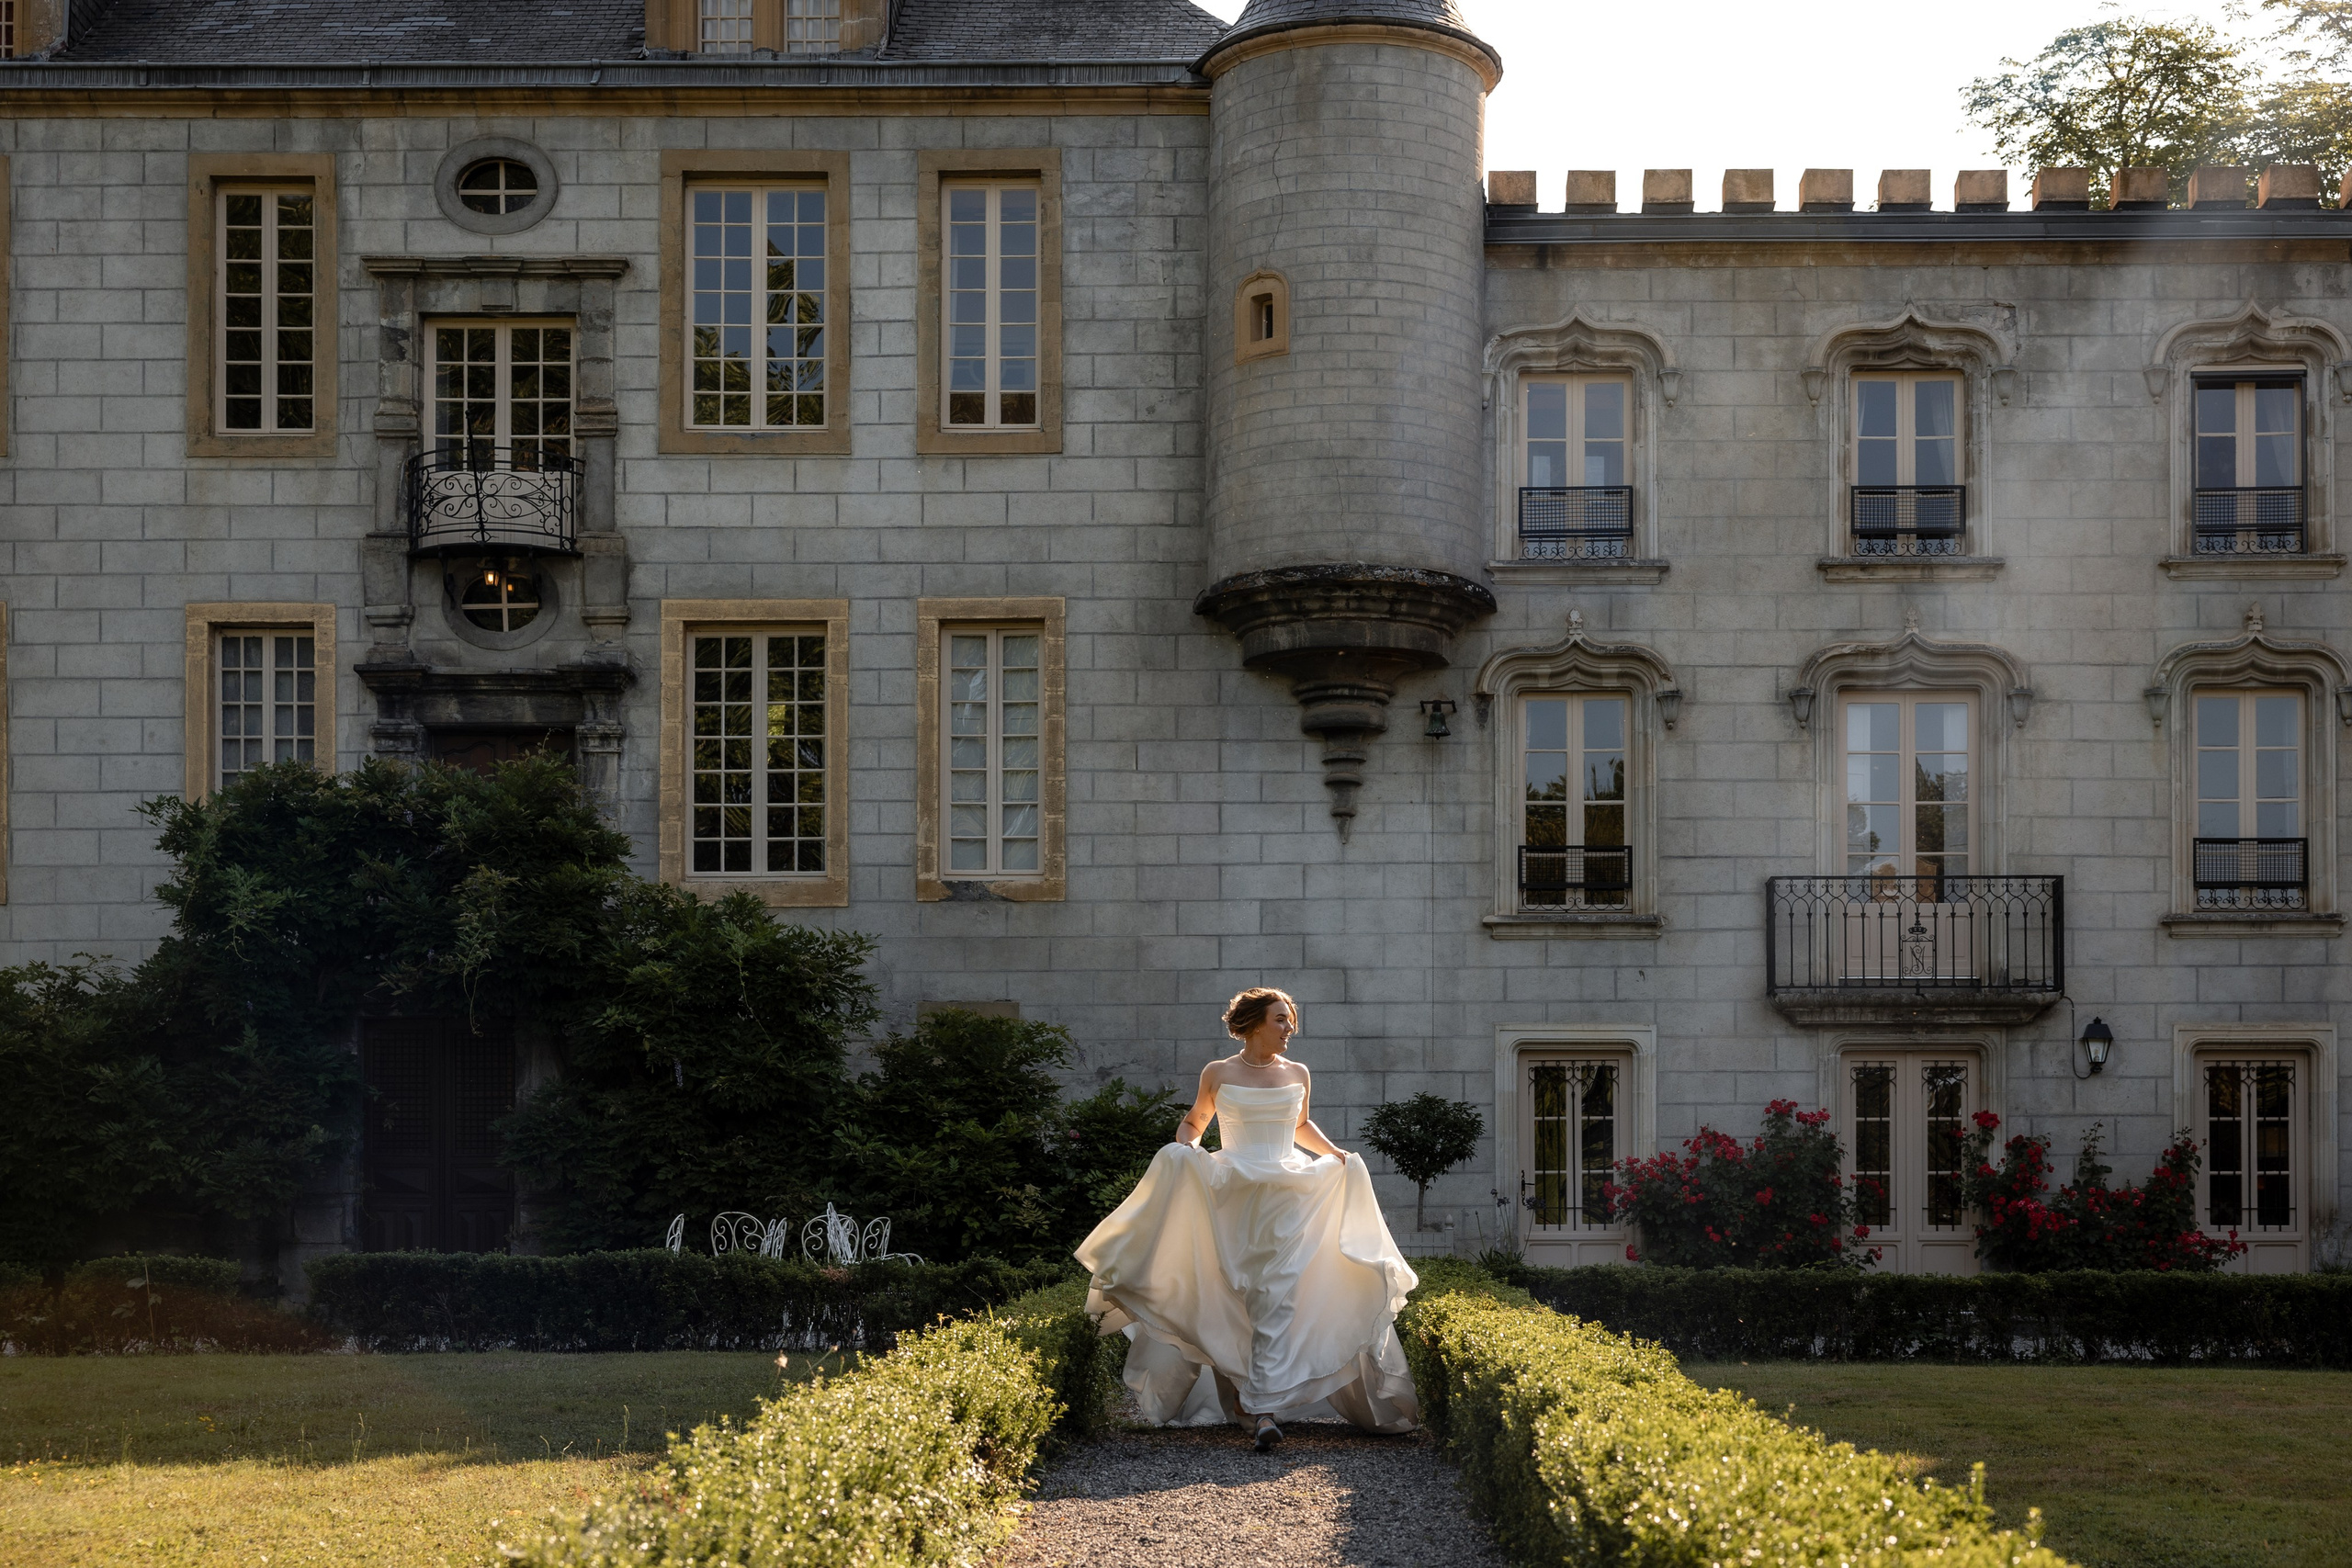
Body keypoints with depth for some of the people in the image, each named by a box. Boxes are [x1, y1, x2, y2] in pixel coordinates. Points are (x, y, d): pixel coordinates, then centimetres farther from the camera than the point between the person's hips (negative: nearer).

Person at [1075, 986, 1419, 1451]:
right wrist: (1184, 1150, -3)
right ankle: (1239, 1391, 19)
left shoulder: (1298, 1075, 11)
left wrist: (1336, 1154, 14)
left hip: (1287, 1196, 1)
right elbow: (1194, 1121, 17)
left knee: (1275, 1299, -12)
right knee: (1231, 1298, 0)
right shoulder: (1218, 1074, 4)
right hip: (1230, 1195, -1)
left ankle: (1264, 1408, -17)